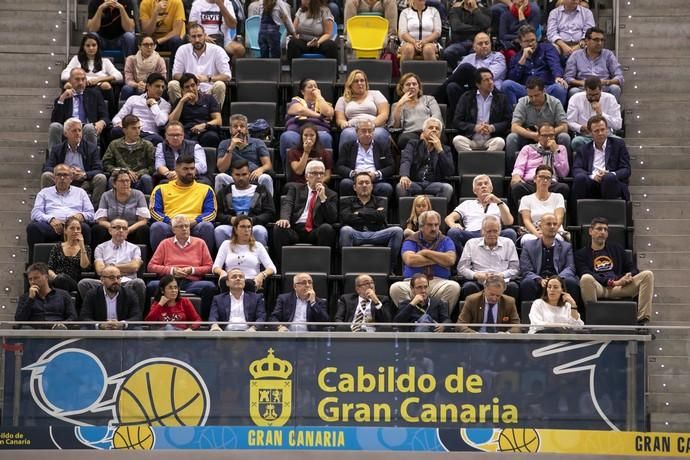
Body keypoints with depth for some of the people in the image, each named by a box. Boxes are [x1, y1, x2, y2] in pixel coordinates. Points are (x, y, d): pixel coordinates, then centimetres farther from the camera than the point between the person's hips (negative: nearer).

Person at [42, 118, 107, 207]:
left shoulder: (91, 148, 8)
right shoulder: (57, 149, 11)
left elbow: (98, 170, -1)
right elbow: (46, 168, 0)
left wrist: (84, 174, -23)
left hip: (84, 183, 0)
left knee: (101, 178, -27)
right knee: (46, 176, -24)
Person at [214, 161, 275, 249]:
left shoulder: (261, 191, 18)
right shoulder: (224, 192, 23)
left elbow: (270, 213, 7)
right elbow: (217, 214, 12)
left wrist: (252, 220, -10)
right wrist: (230, 219, -10)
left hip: (254, 226, -1)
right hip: (231, 227, 1)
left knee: (260, 231, -36)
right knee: (219, 230, -32)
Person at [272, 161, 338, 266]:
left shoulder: (331, 195, 20)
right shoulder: (296, 189, 22)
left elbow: (333, 219, 6)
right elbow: (287, 204, 1)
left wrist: (323, 198, -4)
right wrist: (284, 218, -21)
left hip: (316, 233, 0)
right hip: (295, 230, 0)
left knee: (327, 228, -32)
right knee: (279, 228, -29)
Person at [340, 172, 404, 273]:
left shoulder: (379, 201, 25)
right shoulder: (348, 202, 22)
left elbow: (381, 216, 2)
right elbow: (345, 218, -1)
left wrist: (359, 213, 6)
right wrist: (371, 217, 2)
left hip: (376, 236, 2)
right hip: (356, 235, -2)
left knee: (397, 230, -25)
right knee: (345, 230, -36)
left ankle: (390, 268, -24)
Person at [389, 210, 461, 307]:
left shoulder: (445, 241, 17)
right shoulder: (410, 241, 13)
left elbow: (450, 260, -3)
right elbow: (410, 260, -8)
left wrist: (426, 252, 1)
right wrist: (438, 259, -1)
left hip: (438, 281, 1)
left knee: (454, 287, -32)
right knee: (396, 288, -31)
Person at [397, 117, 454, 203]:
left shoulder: (445, 149, 19)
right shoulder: (413, 145, 17)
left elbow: (449, 172, 3)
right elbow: (405, 161, -6)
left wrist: (439, 150, -4)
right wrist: (404, 176, -29)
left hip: (434, 184, 1)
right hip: (414, 184, -1)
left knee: (448, 188, -31)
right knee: (401, 186, -31)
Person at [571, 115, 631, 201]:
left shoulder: (618, 144, 15)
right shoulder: (585, 148, 20)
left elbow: (626, 170, 7)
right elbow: (576, 169, 7)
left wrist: (610, 174, -15)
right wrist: (592, 176, -14)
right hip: (591, 183, 1)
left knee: (610, 178, -36)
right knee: (580, 178, -31)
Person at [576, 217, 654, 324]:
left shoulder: (616, 249, 29)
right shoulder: (581, 254, 16)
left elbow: (632, 268, 23)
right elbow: (586, 275, -1)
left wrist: (629, 276, -3)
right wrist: (612, 282, -12)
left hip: (619, 288, 4)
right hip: (598, 288, -4)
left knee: (647, 275, -17)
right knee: (586, 279, -39)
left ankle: (642, 319, -29)